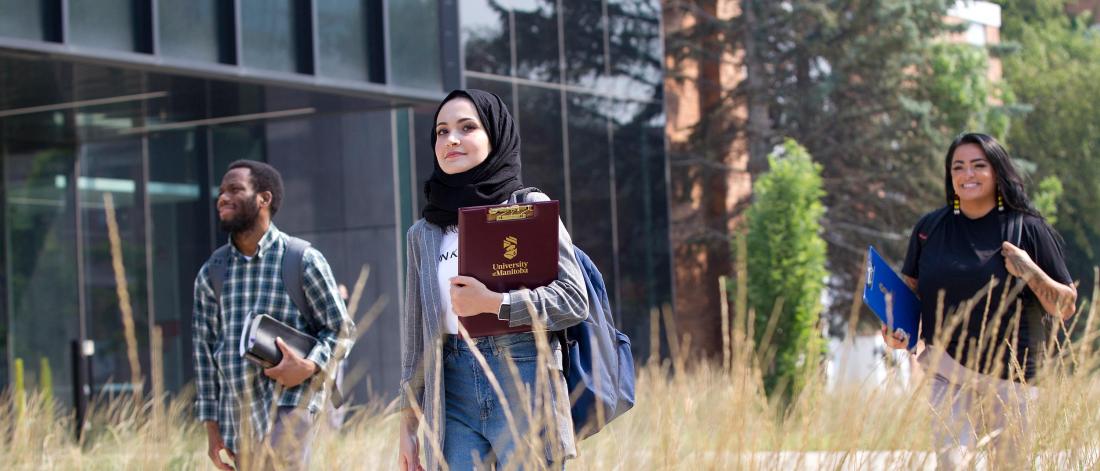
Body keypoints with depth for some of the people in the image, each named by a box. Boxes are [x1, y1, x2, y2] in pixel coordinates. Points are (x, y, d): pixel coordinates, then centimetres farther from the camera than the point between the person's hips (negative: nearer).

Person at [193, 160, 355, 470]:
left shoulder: (304, 261, -1)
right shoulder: (211, 274, 11)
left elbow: (340, 329, 2)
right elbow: (204, 349, 12)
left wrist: (309, 367, -18)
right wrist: (212, 428, 8)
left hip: (288, 406, -5)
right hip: (236, 417, 5)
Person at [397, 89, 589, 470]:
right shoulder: (423, 234, 15)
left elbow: (574, 300, -4)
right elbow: (415, 338, 16)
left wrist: (492, 302, -14)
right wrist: (407, 428, 12)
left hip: (524, 386, -3)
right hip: (452, 398, 4)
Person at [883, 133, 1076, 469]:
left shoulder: (1028, 230, -1)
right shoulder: (930, 228, 6)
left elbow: (1066, 308, 1)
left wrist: (1031, 272, -16)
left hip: (1010, 376, -1)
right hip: (948, 374, 1)